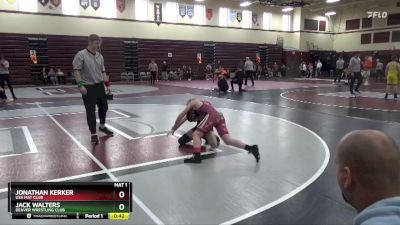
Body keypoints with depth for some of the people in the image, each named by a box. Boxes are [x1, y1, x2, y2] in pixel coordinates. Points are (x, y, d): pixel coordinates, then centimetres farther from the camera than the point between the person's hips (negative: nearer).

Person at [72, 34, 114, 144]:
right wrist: (80, 85, -23)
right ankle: (93, 134, 8)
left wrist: (107, 84, 10)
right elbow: (76, 70, -15)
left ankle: (102, 126, 40)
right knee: (90, 111, -2)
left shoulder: (100, 56, 9)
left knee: (104, 107, 17)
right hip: (88, 87, -6)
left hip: (100, 86, 7)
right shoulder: (81, 55, -11)